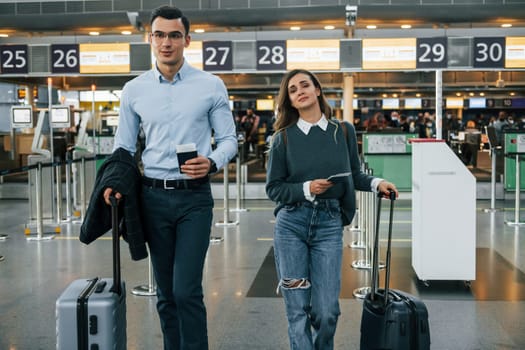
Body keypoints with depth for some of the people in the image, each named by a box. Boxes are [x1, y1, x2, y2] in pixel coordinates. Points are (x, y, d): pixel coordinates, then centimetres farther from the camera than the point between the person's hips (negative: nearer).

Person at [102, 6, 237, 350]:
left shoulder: (211, 86, -1)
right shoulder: (133, 90, 6)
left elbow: (229, 139, 2)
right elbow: (123, 147, 11)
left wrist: (211, 162, -19)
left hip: (194, 196, -3)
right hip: (153, 196, 3)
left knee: (187, 291, -9)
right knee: (166, 293, 11)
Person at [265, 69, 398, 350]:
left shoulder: (344, 131, 6)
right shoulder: (284, 137, 3)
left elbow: (353, 175, 15)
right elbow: (273, 188, 3)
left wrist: (376, 183, -3)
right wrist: (307, 188, -12)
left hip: (329, 224, 1)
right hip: (291, 223, 0)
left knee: (326, 311, -1)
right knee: (298, 308, 0)